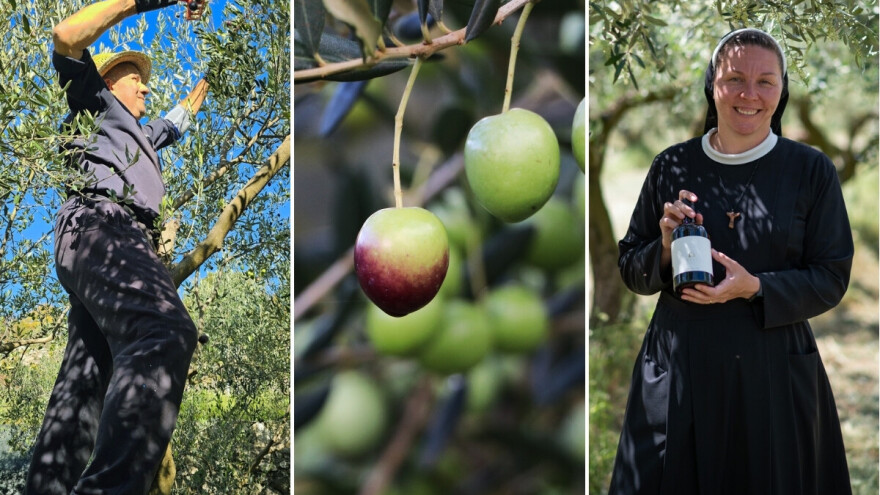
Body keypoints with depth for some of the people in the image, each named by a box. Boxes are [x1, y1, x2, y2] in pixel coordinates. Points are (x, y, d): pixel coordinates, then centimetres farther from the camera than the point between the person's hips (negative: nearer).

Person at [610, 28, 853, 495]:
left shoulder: (811, 171, -1)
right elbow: (631, 270, 7)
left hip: (773, 370, -1)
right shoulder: (672, 166, 2)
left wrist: (755, 288, -17)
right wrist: (666, 250, -14)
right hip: (679, 368, 1)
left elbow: (832, 278, -1)